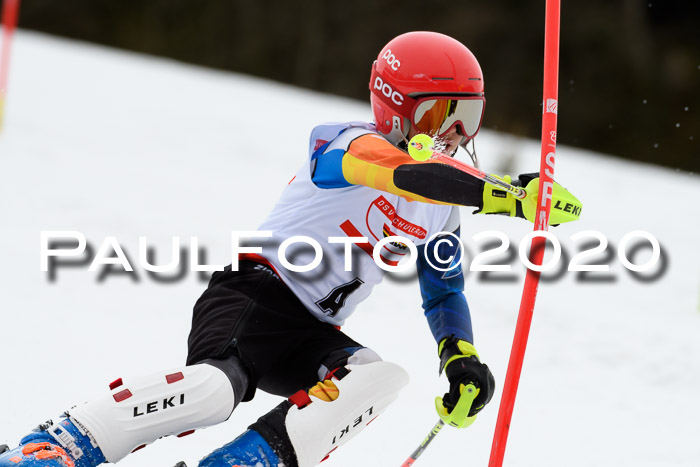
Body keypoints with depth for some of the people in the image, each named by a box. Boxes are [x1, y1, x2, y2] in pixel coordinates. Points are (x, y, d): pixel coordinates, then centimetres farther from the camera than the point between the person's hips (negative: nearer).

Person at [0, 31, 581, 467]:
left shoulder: (439, 213, 17)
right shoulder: (350, 145, -8)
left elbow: (444, 290, 28)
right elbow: (409, 174, -30)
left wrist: (462, 358, 8)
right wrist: (509, 198, -39)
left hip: (311, 336, 8)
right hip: (255, 292, -8)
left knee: (385, 379, -24)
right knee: (221, 384, -37)